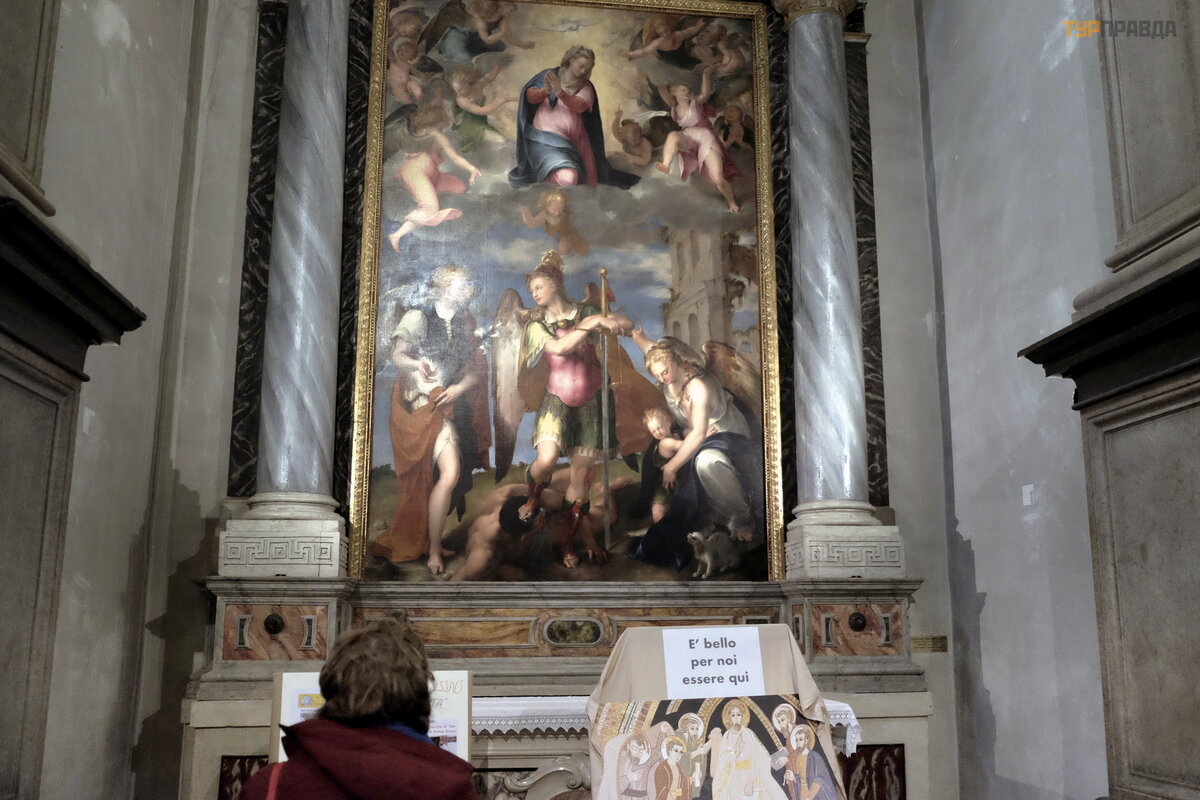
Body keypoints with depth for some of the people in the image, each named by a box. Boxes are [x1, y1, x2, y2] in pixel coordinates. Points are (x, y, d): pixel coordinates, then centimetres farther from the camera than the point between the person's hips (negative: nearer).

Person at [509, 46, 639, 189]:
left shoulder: (585, 87, 8)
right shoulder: (549, 75, 6)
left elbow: (579, 106, -12)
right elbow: (529, 97, -3)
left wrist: (559, 91, -28)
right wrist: (545, 91, -24)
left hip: (569, 141, 4)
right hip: (543, 137, -4)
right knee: (565, 178, -26)